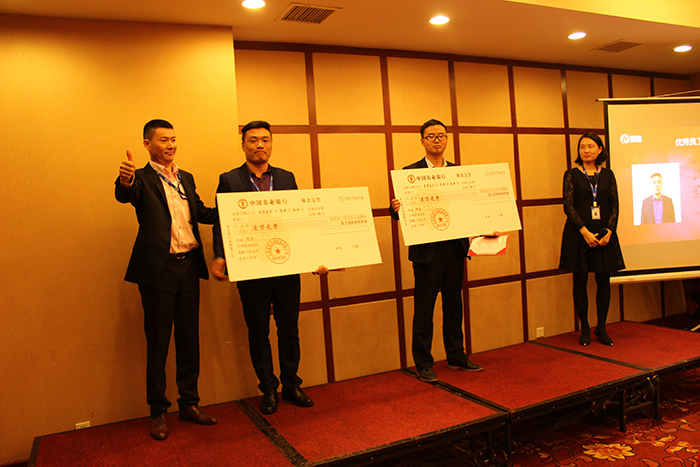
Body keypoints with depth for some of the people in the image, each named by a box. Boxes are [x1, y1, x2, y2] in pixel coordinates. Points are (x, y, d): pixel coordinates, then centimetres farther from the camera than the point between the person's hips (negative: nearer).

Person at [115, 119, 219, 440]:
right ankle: (158, 412, 19)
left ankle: (189, 404, 26)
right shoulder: (142, 179, -4)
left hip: (189, 266, 6)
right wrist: (125, 180, -47)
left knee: (189, 338, 12)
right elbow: (124, 196, -24)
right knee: (157, 342, 4)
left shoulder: (186, 178, 16)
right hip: (158, 269, -5)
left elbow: (202, 213, 16)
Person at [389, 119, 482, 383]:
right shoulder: (410, 172, 0)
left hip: (455, 246, 4)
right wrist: (396, 208, -28)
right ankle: (423, 364, 14)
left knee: (453, 304, 14)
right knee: (424, 309, 2)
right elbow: (401, 210, -6)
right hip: (427, 250, -4)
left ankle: (456, 356, 28)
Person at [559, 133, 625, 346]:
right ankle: (584, 328, 13)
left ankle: (601, 328, 16)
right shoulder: (571, 174, 2)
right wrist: (585, 232, -14)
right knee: (580, 281, 1)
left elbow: (615, 205, 6)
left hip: (604, 234, 3)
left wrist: (609, 231, -7)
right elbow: (568, 206, -6)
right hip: (579, 233, -2)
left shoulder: (607, 174, 10)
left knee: (603, 281, 5)